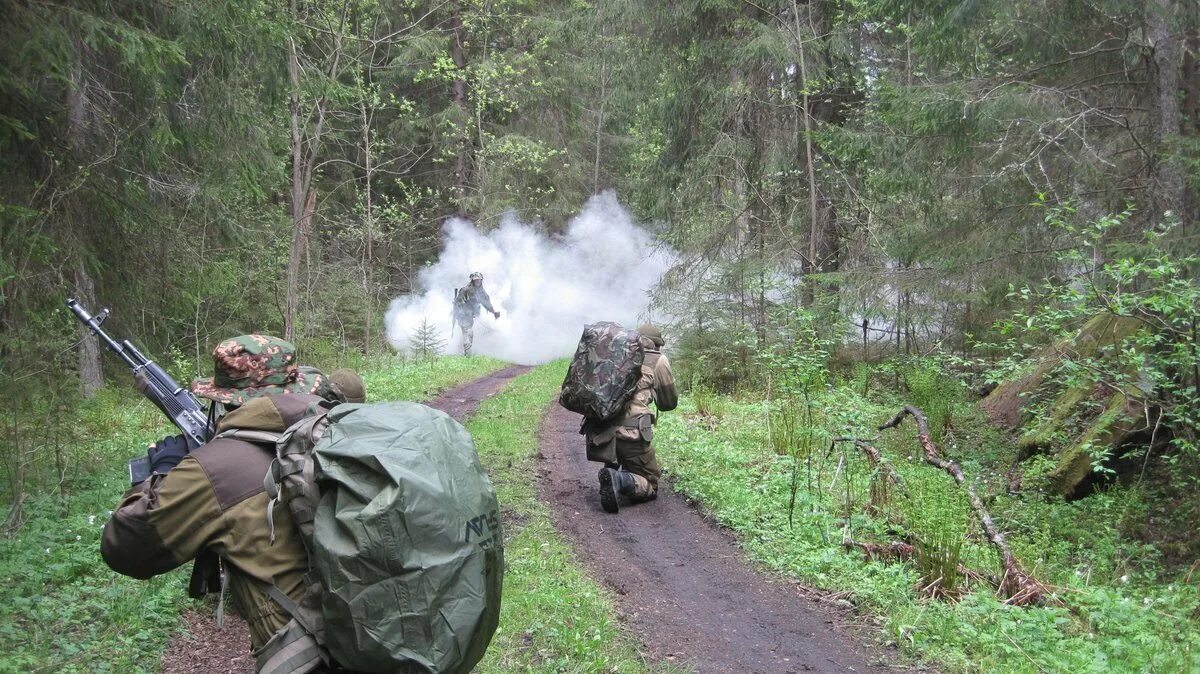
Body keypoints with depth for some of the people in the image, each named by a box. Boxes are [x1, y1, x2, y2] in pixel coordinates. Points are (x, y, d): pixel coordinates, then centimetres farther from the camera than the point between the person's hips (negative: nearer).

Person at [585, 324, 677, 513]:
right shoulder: (658, 361, 8)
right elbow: (669, 403, 17)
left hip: (599, 431, 6)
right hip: (631, 431, -6)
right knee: (650, 487, 8)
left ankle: (611, 472, 10)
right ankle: (620, 481, -21)